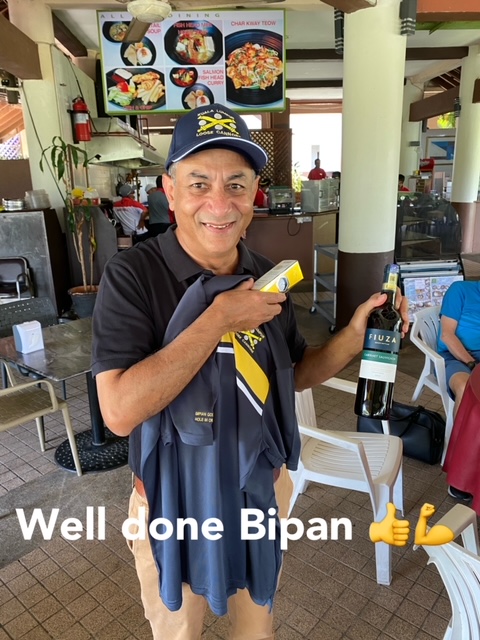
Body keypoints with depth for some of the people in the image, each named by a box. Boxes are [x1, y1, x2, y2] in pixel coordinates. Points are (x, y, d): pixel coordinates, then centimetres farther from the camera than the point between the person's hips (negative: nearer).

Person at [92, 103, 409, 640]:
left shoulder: (265, 278, -6)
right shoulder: (131, 277, -21)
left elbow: (293, 374, 4)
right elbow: (120, 411, -29)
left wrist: (356, 334, -13)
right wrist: (219, 319, -30)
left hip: (262, 490, 4)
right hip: (174, 501, -3)